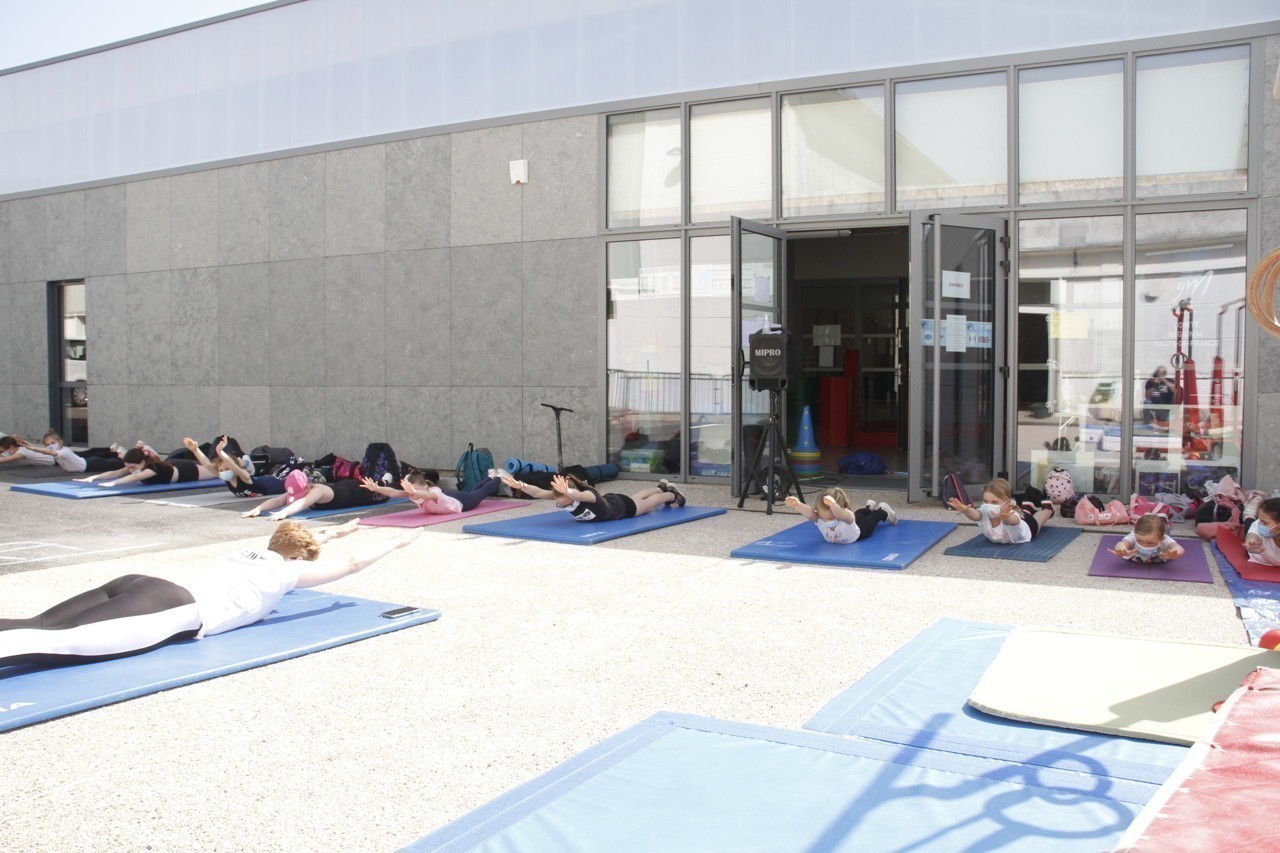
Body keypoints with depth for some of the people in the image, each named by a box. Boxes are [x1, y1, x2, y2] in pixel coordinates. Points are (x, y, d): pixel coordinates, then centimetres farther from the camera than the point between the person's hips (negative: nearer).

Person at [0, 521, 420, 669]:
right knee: (61, 643, -30)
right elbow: (353, 562, 21)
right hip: (176, 611, -8)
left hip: (141, 586, 8)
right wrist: (397, 541, 36)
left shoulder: (249, 554, 36)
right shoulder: (288, 571, 16)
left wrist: (330, 533, 72)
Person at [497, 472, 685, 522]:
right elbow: (538, 492, -46)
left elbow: (579, 496, -74)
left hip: (622, 506, -6)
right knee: (636, 495, 36)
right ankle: (661, 487, 66)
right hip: (609, 499, 6)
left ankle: (672, 494, 57)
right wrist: (520, 486, -63)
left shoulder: (588, 494, -49)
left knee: (647, 504, 26)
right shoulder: (560, 495, -33)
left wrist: (568, 492, -94)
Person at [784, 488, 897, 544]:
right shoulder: (819, 518, -46)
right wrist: (797, 505, -89)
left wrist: (833, 505, -100)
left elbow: (839, 513, -78)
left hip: (860, 527, -4)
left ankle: (883, 510, 64)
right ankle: (869, 507, 70)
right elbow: (808, 512, -69)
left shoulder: (848, 517, -54)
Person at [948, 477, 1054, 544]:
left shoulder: (1009, 514, -51)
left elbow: (1013, 520, -76)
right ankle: (1026, 507, 66)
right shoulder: (985, 513, -44)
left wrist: (1004, 517, -99)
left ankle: (1046, 507, 62)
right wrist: (965, 510, -91)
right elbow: (975, 515, -68)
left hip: (1028, 525, -2)